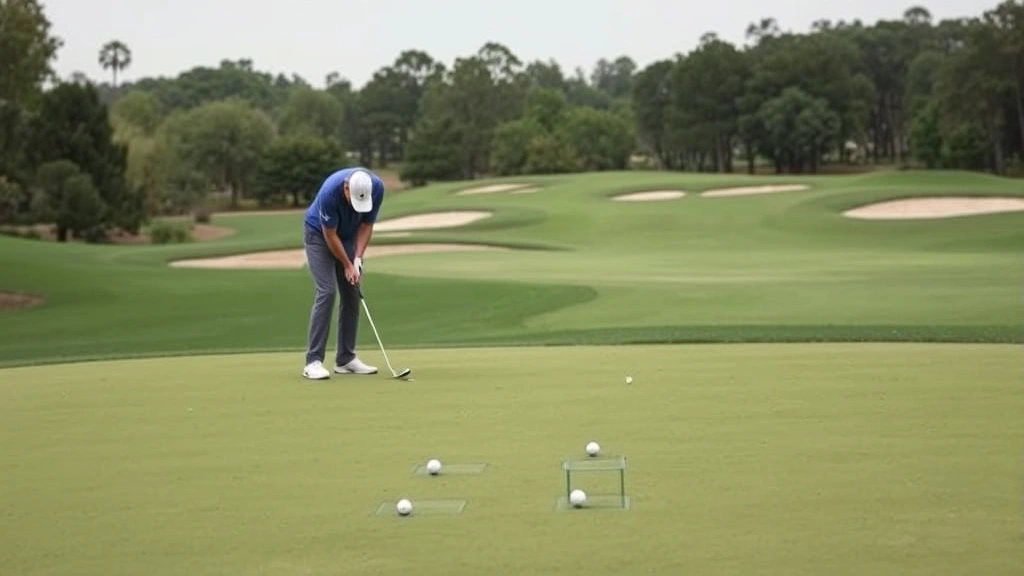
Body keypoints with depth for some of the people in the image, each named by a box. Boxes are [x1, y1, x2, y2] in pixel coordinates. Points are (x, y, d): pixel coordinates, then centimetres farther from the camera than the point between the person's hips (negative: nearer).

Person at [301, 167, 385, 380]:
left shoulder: (377, 187, -24)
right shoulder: (330, 192, -37)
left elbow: (367, 224, -10)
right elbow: (329, 234, -24)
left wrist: (358, 259, -17)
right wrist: (347, 265, -16)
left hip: (348, 236, 5)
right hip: (319, 234, -5)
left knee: (352, 295, 0)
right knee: (326, 292, -17)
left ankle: (346, 358, 8)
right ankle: (313, 361, -16)